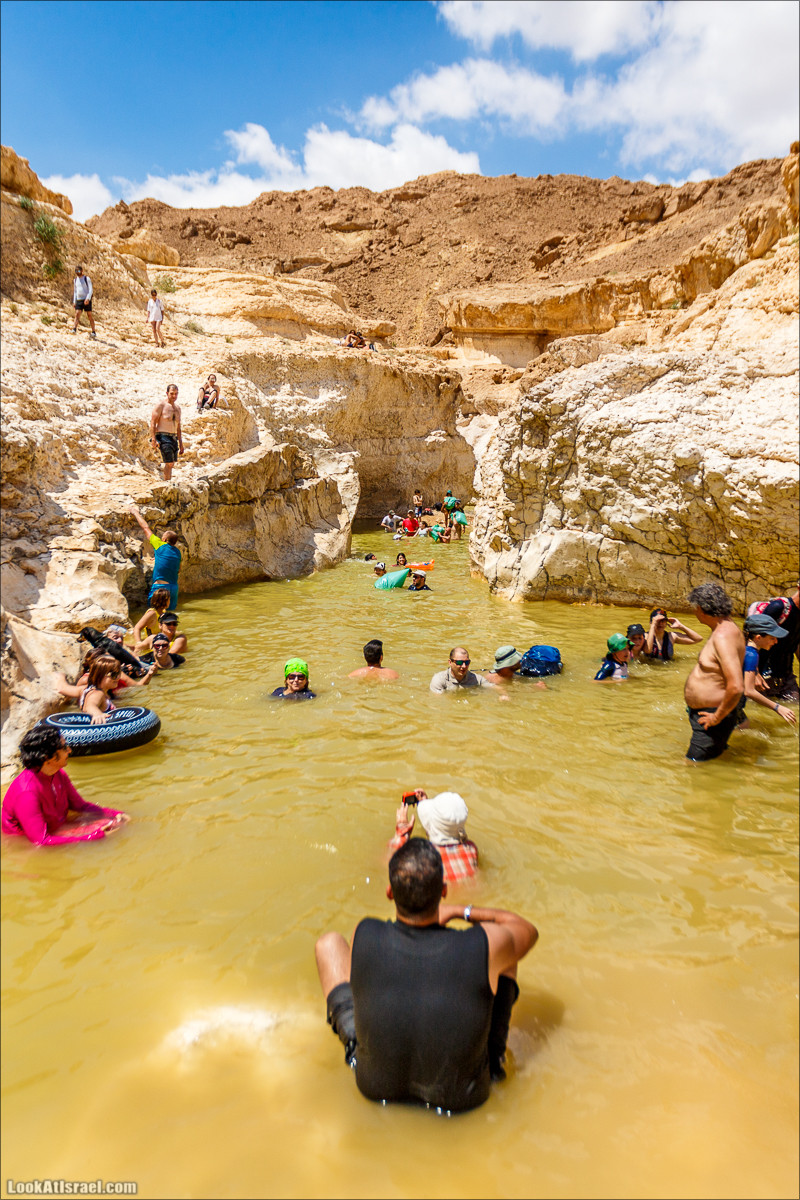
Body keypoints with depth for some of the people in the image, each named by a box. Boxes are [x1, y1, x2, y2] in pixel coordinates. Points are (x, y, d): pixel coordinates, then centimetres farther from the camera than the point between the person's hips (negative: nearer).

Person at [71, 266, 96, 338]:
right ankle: (74, 329, -25)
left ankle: (94, 332, 4)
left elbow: (91, 290, -10)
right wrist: (74, 301, 15)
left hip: (87, 300, -4)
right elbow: (75, 291, 21)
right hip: (79, 300, 4)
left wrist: (88, 299, -24)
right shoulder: (75, 280, 15)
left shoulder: (87, 278, -3)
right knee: (77, 314, -12)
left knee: (89, 316, -1)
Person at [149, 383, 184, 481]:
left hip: (173, 438, 7)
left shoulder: (177, 407, 14)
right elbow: (153, 422, -10)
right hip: (163, 437, -7)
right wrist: (153, 439, -18)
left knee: (172, 464, 9)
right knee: (169, 463, -14)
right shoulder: (161, 405, -6)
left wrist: (181, 444, 18)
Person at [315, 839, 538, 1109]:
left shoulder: (363, 938, -26)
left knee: (329, 943, 12)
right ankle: (492, 1061, 30)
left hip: (376, 1085, 1)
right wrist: (462, 911, 2)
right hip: (462, 1097, 0)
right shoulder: (485, 946, -29)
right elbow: (529, 930, -4)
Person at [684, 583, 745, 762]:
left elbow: (736, 687, -34)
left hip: (711, 716, -10)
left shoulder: (723, 636, -24)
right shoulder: (725, 627, 9)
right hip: (703, 712, 10)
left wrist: (717, 717, -21)